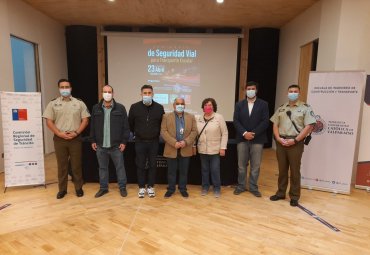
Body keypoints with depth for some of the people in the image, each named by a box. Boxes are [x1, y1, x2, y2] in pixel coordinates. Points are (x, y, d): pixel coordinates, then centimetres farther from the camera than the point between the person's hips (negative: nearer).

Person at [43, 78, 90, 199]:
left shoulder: (79, 103, 3)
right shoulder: (53, 103, 4)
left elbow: (85, 120, 0)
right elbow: (49, 121, 1)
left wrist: (76, 132, -11)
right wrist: (59, 133, -11)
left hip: (75, 139, -1)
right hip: (59, 139, 1)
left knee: (76, 165, 7)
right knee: (62, 165, 10)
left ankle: (78, 188, 20)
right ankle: (62, 189, 23)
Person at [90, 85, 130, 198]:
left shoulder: (120, 108, -4)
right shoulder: (96, 108, 5)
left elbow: (125, 126, -3)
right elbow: (92, 126, 9)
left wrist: (124, 141, -6)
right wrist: (93, 140, 5)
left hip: (116, 145, -2)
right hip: (100, 145, 3)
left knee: (120, 167, 8)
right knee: (102, 167, 14)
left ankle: (122, 187, 23)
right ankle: (103, 188, 29)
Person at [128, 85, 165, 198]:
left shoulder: (159, 107, -5)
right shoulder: (134, 107, -6)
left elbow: (162, 124, 7)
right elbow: (130, 123, 6)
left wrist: (156, 134, 9)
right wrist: (136, 134, 12)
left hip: (154, 142, 1)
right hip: (140, 142, 0)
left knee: (152, 165, 8)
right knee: (140, 165, 7)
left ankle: (150, 187, 23)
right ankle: (141, 187, 22)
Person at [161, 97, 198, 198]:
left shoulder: (191, 117, 7)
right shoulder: (166, 117, 2)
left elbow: (194, 131, 1)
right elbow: (163, 131, -6)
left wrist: (186, 142, -14)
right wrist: (174, 143, -16)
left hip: (186, 149, 1)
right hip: (171, 149, -1)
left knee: (184, 171, 11)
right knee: (171, 171, 9)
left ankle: (183, 189, 25)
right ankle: (171, 189, 24)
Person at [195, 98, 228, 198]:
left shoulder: (219, 117, -7)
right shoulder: (198, 119, 4)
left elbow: (225, 133, -6)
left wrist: (223, 147, -9)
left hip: (215, 149, -3)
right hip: (202, 149, 3)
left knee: (215, 170, 3)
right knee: (204, 169, 13)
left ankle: (217, 188, 20)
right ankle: (205, 187, 28)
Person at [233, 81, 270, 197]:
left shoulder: (263, 104, 3)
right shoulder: (239, 104, 8)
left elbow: (265, 122, -5)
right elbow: (236, 121, 0)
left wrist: (253, 133, -15)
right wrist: (244, 133, -14)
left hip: (257, 139, -1)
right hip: (242, 139, 1)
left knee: (255, 166, 6)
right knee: (241, 165, 9)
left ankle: (253, 187, 20)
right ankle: (241, 186, 22)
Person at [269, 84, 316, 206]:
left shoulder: (305, 108, -1)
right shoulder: (281, 108, 11)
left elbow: (309, 126, -8)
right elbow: (275, 124, 11)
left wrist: (295, 140, -14)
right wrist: (278, 138, -5)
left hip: (295, 143, -4)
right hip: (281, 142, 4)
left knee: (295, 171, 5)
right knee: (282, 169, 12)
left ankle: (294, 196, 17)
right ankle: (280, 193, 25)